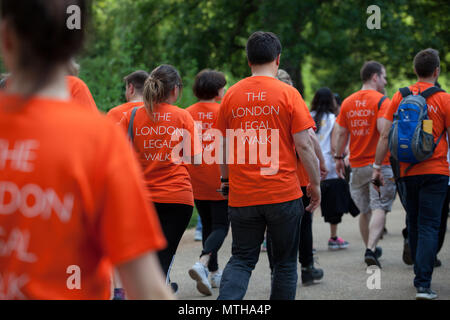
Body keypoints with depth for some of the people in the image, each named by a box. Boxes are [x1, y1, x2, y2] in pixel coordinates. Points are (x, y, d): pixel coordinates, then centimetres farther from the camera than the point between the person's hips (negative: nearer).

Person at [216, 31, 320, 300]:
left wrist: (226, 180, 24)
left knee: (241, 260, 10)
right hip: (283, 194, -3)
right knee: (285, 262, 11)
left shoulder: (232, 95, 4)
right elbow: (304, 145, -8)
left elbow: (224, 145, 10)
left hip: (242, 195, 3)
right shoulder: (288, 93, -5)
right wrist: (316, 184, 3)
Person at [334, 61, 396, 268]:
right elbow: (383, 128, -21)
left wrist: (339, 157, 19)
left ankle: (371, 249, 26)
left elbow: (341, 133, 10)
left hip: (357, 165, 5)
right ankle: (371, 249, -20)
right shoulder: (381, 101, -9)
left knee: (365, 210, 15)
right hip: (380, 164, -5)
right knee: (379, 208, -6)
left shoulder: (347, 102, 8)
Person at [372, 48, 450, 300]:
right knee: (429, 226, -3)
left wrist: (377, 167, 9)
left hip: (407, 171, 3)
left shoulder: (400, 97, 3)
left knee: (414, 224, 16)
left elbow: (386, 135, 3)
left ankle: (420, 276, 27)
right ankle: (423, 284, -12)